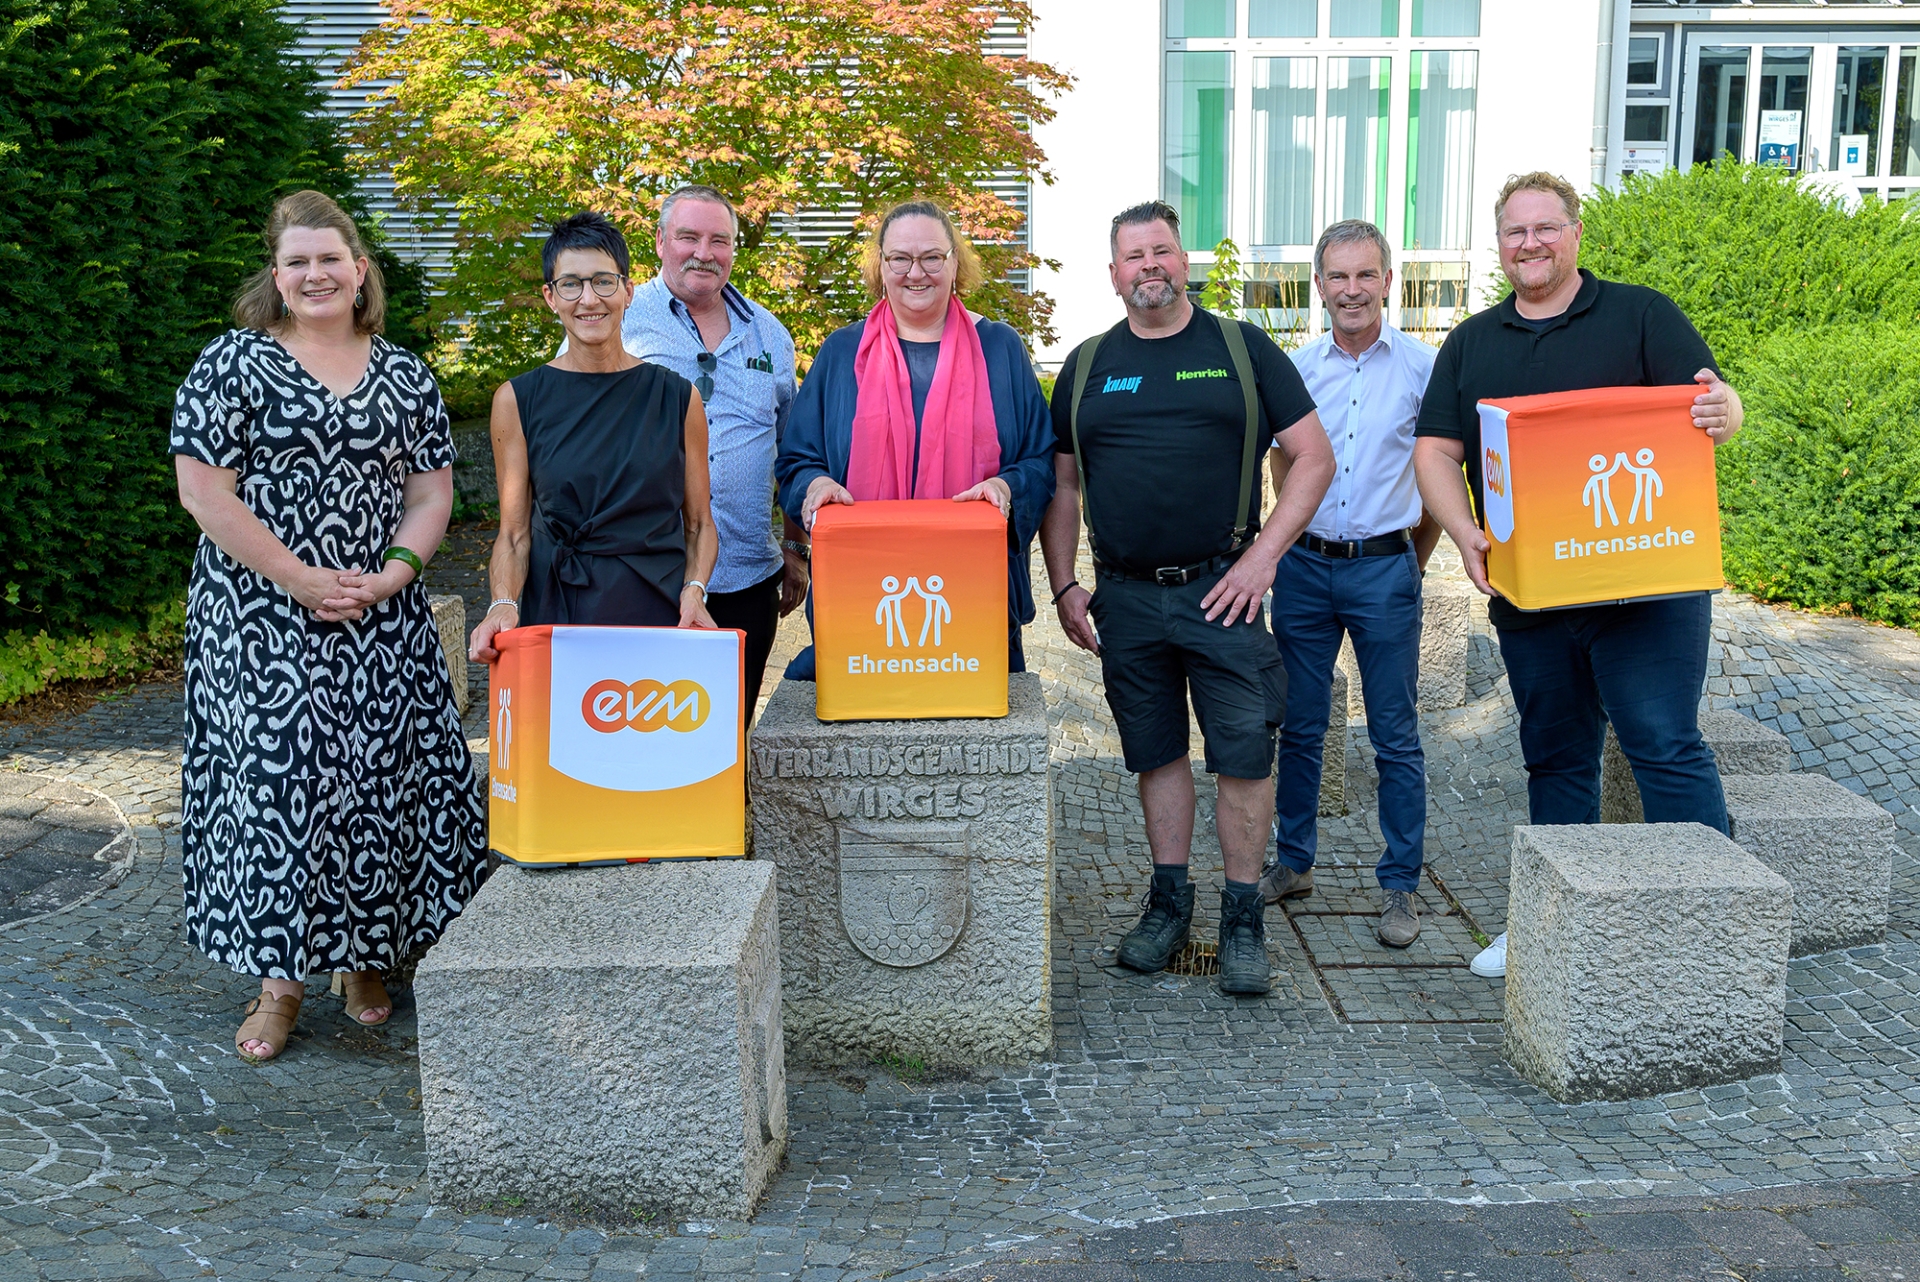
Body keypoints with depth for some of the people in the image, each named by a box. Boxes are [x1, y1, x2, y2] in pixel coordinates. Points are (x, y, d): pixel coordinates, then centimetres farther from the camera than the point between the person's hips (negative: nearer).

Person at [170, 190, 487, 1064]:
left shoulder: (404, 377, 10)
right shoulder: (233, 363, -2)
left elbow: (432, 491, 8)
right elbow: (203, 491, -8)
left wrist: (394, 573, -9)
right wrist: (301, 579, -13)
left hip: (382, 623, 3)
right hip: (261, 619, -3)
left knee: (380, 775, 5)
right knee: (274, 773, -3)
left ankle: (365, 955, 22)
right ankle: (280, 977, 9)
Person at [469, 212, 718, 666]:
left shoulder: (677, 396, 5)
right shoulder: (519, 400, 3)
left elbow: (699, 523, 9)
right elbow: (514, 533, 3)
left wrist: (694, 591, -8)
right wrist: (503, 604, -14)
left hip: (659, 611, 1)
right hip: (556, 610, 0)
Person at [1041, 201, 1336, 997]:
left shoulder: (1242, 350, 4)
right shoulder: (1087, 368, 10)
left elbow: (1313, 459, 2)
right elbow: (1060, 485, 14)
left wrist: (1262, 556, -7)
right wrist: (1064, 587, 4)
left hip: (1220, 591, -2)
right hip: (1124, 598, 2)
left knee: (1243, 754, -2)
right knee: (1156, 755, 11)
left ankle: (1243, 918, 11)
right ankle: (1169, 902, 25)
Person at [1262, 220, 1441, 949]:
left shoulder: (1423, 368, -2)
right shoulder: (1295, 369, 5)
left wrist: (1416, 555, 6)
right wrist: (1290, 542, 12)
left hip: (1384, 568, -2)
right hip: (1304, 565, 3)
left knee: (1396, 737, 3)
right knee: (1299, 726, 11)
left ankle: (1401, 886, 12)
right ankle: (1293, 862, 25)